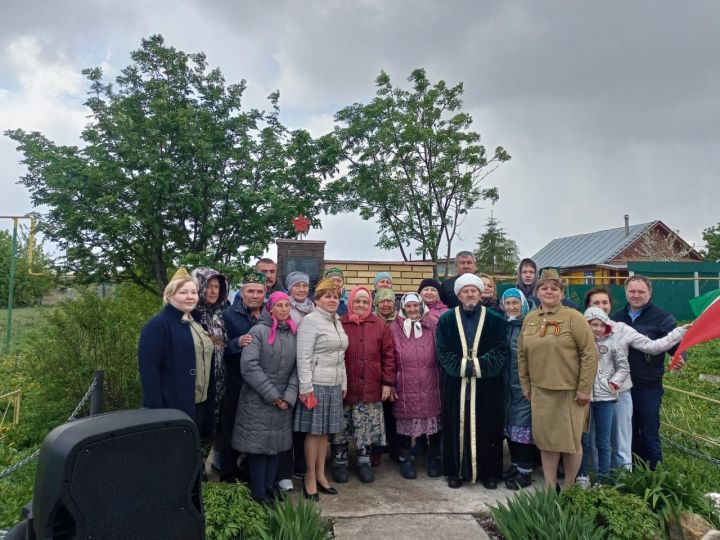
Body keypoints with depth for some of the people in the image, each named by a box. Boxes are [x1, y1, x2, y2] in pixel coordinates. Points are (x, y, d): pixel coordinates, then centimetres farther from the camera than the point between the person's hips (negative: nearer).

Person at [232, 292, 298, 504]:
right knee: (258, 444, 3)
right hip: (258, 400, -4)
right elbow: (249, 366, -17)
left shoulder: (294, 334, 7)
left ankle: (270, 485, 28)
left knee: (276, 444, 12)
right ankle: (258, 491, 17)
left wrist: (289, 396, -8)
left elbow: (297, 368, 5)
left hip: (283, 401, 5)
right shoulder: (258, 331, -9)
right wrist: (272, 394, -15)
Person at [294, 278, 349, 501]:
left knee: (325, 431, 13)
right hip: (316, 384, -7)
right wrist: (306, 388, -18)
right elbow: (303, 358, -15)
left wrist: (343, 384, 16)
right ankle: (310, 477, 16)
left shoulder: (337, 322, 13)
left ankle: (321, 475, 25)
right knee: (314, 431, 2)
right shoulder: (310, 321, -10)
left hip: (334, 385, 7)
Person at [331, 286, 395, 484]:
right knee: (341, 428, 8)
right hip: (344, 388, -1)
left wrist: (388, 382, -1)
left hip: (371, 388, 1)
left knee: (367, 429, 10)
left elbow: (388, 354, 3)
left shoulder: (380, 325, 3)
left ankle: (364, 461, 26)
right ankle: (340, 462, 25)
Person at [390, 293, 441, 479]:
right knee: (405, 424, 7)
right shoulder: (394, 328, 0)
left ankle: (434, 459, 28)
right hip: (405, 387, -1)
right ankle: (406, 460, 25)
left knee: (434, 424, 9)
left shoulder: (433, 325, 1)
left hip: (430, 387, 1)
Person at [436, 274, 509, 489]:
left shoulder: (496, 320, 1)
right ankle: (456, 470, 20)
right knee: (456, 428, 7)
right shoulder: (446, 320, 2)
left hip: (487, 386, 0)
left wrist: (479, 365, -16)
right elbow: (443, 352, -2)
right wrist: (463, 366, -17)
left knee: (487, 428, 7)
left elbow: (501, 351, -3)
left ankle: (489, 471, 22)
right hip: (456, 385, 0)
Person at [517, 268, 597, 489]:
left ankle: (569, 488, 26)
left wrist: (584, 388, -13)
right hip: (540, 390, 4)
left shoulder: (573, 317, -9)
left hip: (570, 391, -4)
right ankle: (550, 487, 25)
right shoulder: (529, 319, 6)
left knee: (570, 440, 7)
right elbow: (522, 354, 11)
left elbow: (590, 353, -11)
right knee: (546, 439, 11)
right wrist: (525, 384, 10)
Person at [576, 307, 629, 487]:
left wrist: (613, 384, -5)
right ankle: (582, 476, 22)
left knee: (603, 441, 10)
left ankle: (603, 479, 23)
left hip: (605, 397, 0)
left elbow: (623, 367, 4)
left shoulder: (613, 342, 0)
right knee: (583, 438, 9)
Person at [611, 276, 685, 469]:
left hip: (649, 386, -4)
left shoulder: (662, 317, -5)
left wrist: (680, 357, -30)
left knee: (650, 434, 4)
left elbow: (675, 343, -8)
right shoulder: (617, 317, 8)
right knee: (629, 432, 16)